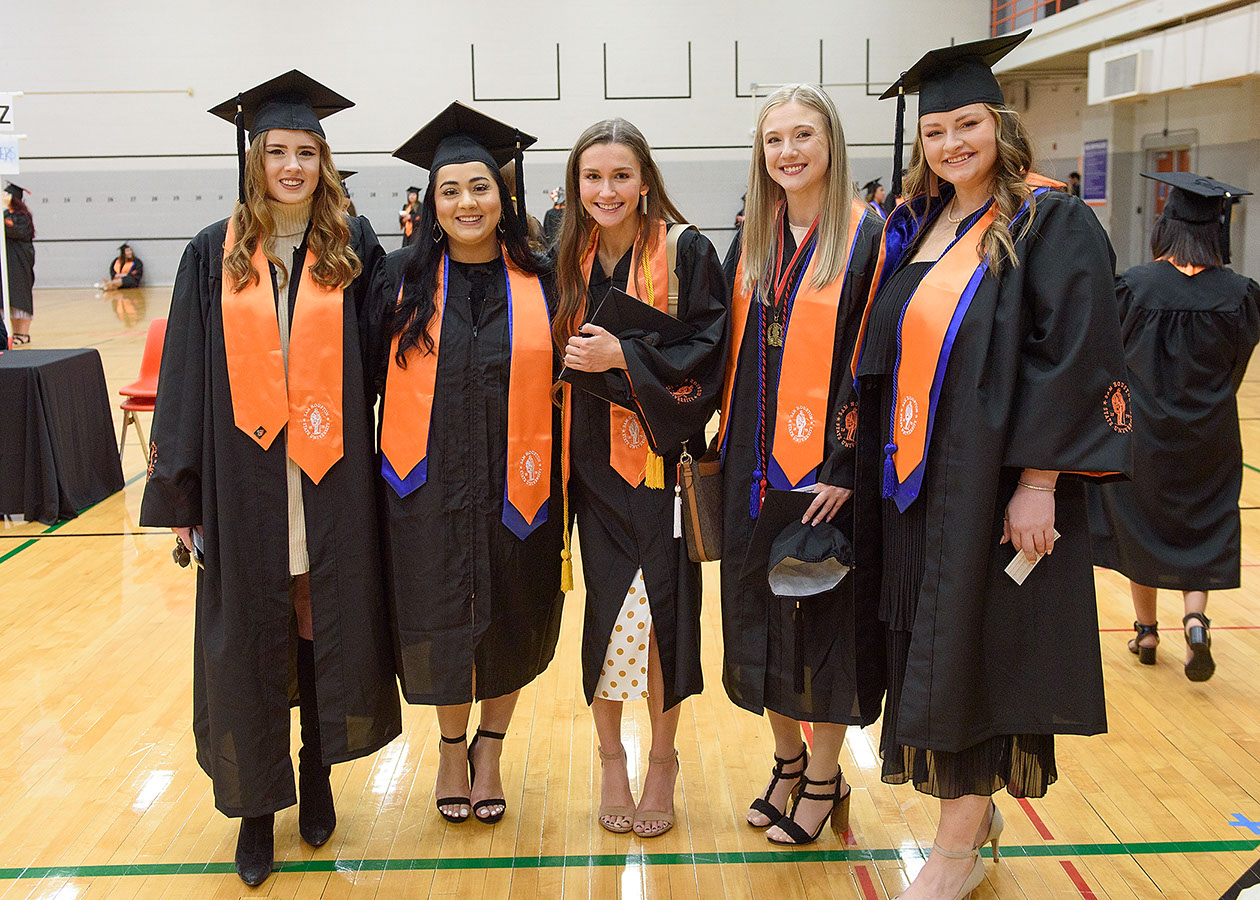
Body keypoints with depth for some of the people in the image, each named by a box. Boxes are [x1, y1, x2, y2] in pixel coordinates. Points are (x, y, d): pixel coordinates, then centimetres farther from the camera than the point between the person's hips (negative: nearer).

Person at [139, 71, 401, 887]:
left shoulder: (353, 249, 2)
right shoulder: (215, 256, 3)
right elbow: (186, 378, 3)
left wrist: (378, 468, -5)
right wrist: (180, 493, 0)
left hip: (331, 482, 0)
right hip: (245, 485, 0)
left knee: (326, 628, 9)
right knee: (249, 641, 7)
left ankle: (317, 776, 29)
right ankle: (257, 802, 22)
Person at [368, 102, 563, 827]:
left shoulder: (538, 283, 0)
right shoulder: (403, 280, -1)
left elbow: (562, 383, 5)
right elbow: (370, 377, 1)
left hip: (514, 489, 1)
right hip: (428, 489, 0)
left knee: (510, 625, 11)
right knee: (441, 629, 9)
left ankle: (489, 748, 36)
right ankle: (454, 746, 36)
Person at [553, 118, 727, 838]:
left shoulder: (686, 253, -5)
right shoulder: (573, 258, 8)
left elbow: (709, 353, -12)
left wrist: (623, 356, -20)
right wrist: (577, 362, -1)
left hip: (661, 460, -3)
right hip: (596, 463, 4)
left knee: (660, 610, -4)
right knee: (607, 611, 5)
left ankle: (663, 757, 18)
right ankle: (611, 755, 23)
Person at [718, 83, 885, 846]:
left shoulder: (867, 238, -8)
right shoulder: (751, 244, 9)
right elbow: (732, 353, 13)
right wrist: (725, 444, 3)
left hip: (825, 469, -5)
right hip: (756, 468, 6)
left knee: (824, 617, 5)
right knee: (764, 613, 14)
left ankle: (824, 779, 23)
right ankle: (788, 760, 32)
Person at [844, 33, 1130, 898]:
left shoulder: (1050, 224, -8)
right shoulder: (913, 230, 11)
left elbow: (1073, 358, -14)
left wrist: (1039, 481, -20)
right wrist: (878, 460, 8)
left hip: (997, 482, -6)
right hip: (917, 476, 6)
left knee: (972, 650, 0)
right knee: (933, 649, 12)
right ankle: (975, 808, 31)